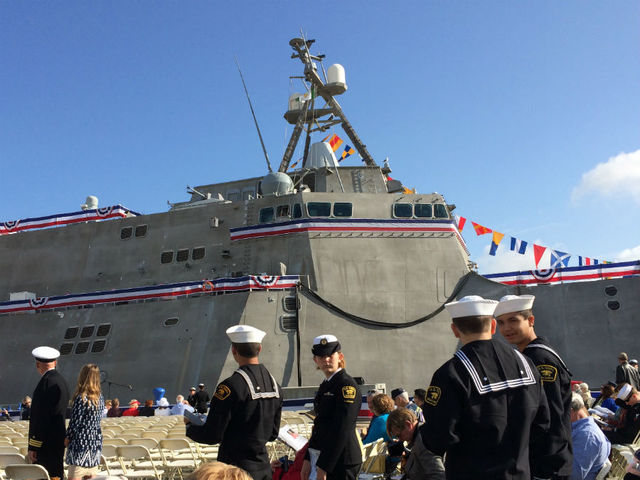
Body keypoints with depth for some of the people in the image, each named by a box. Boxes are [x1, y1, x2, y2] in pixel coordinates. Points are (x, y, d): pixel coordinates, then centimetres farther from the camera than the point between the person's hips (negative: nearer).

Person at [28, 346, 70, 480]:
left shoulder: (47, 382, -17)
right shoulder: (61, 380, 11)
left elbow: (41, 417, -19)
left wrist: (33, 447, -15)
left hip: (47, 444, -9)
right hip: (58, 443, 9)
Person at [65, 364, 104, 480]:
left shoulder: (81, 398, -15)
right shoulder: (99, 397, 5)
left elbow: (75, 422, -11)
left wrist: (67, 438, 4)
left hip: (81, 443, -7)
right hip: (95, 443, 7)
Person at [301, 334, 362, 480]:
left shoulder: (347, 385, -14)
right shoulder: (325, 385, 12)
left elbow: (342, 430, -20)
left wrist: (323, 467, -19)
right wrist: (308, 460, 12)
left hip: (340, 462, -8)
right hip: (319, 456, 8)